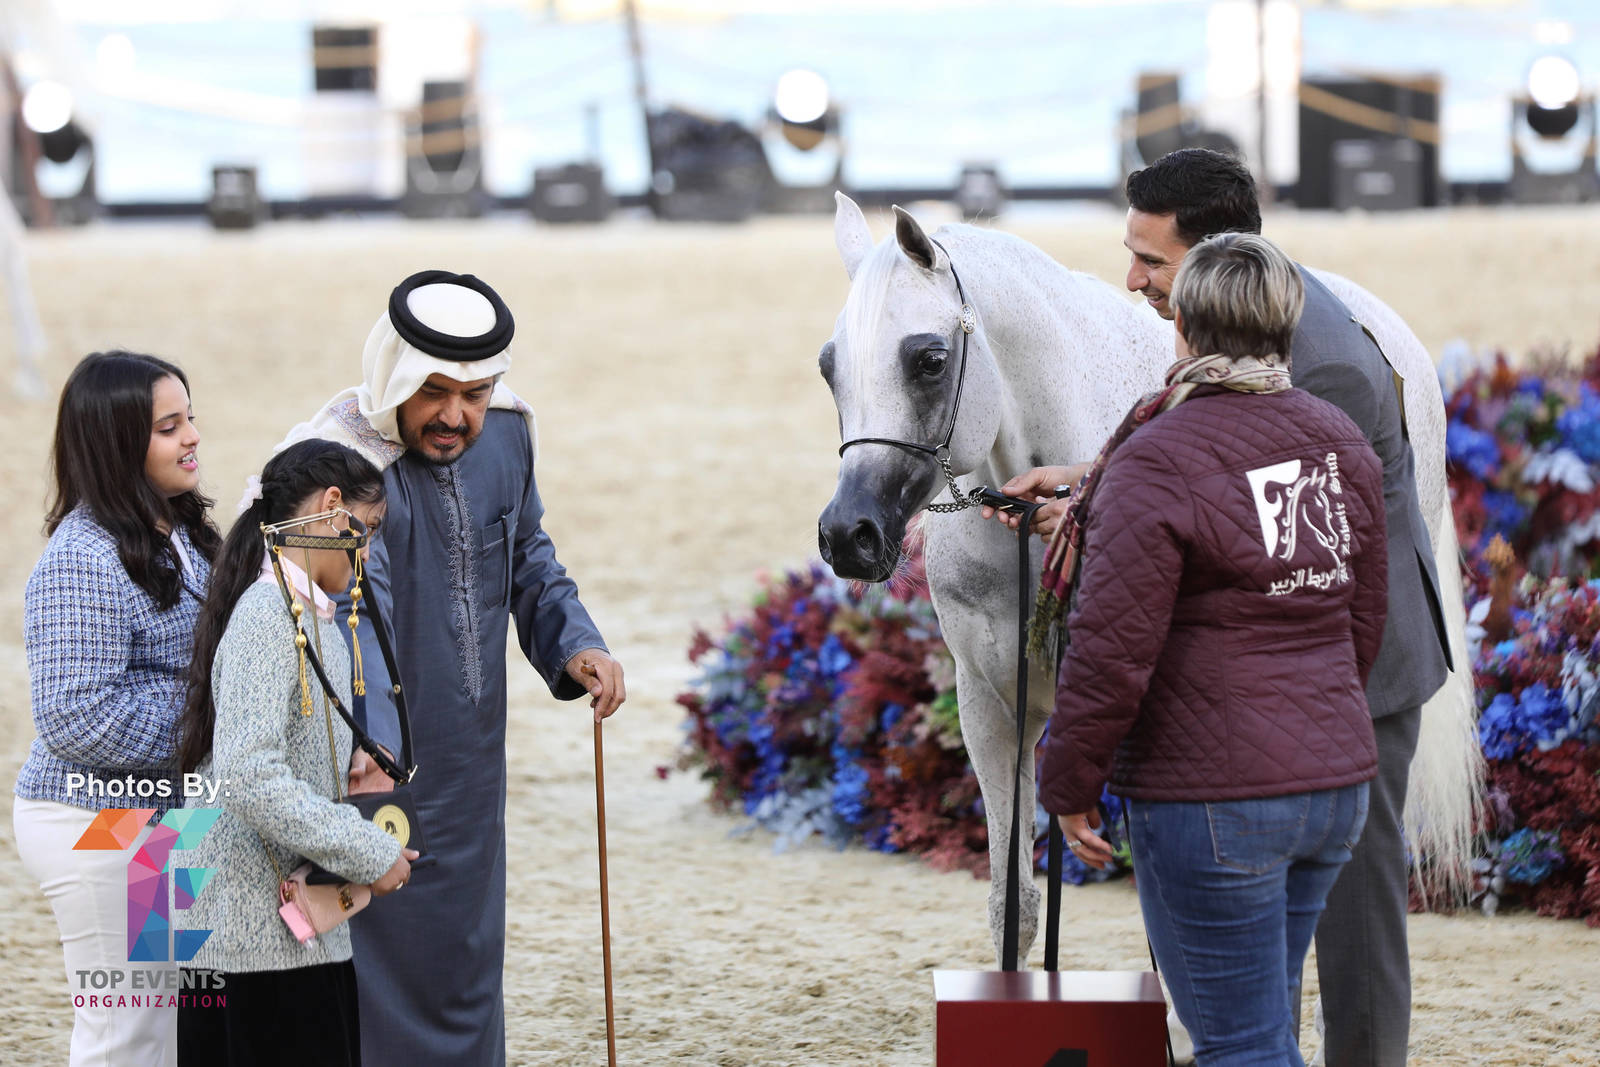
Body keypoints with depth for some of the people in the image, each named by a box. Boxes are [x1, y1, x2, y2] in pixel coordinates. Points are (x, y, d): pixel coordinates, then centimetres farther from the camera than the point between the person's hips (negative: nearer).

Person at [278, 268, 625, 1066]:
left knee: (466, 968, 18)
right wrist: (372, 754, -50)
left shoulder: (505, 434, 1)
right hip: (375, 769, -7)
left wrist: (573, 645, -2)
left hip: (470, 772, 7)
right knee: (379, 982, -1)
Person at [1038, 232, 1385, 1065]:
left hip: (1210, 800, -8)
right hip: (1336, 781, 8)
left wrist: (1070, 785, -6)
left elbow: (1112, 653, -17)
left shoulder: (1156, 462, -16)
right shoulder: (1340, 446, 8)